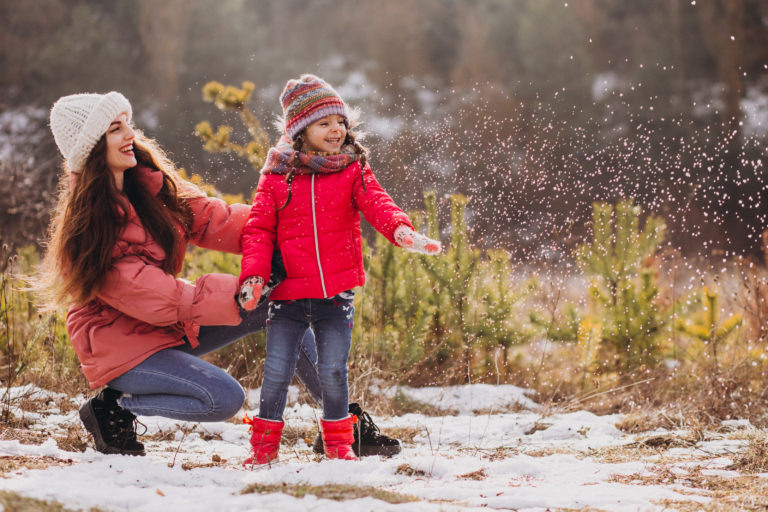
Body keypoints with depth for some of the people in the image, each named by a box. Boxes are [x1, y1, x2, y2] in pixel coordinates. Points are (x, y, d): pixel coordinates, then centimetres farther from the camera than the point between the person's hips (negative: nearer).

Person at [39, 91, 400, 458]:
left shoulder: (148, 185, -2)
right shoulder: (87, 228, -26)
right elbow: (159, 300, -27)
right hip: (119, 343, -8)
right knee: (224, 398, -26)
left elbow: (211, 220, -4)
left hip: (171, 323, 8)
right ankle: (113, 407, -6)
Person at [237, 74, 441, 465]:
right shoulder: (276, 176, 2)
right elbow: (259, 229, 2)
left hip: (336, 293, 0)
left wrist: (401, 230, -32)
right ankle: (264, 446, 17)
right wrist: (253, 275, -12)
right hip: (288, 293, 0)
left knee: (333, 370, 1)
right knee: (276, 372, 1)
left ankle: (338, 444, 20)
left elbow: (377, 204, -11)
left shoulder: (353, 172, 4)